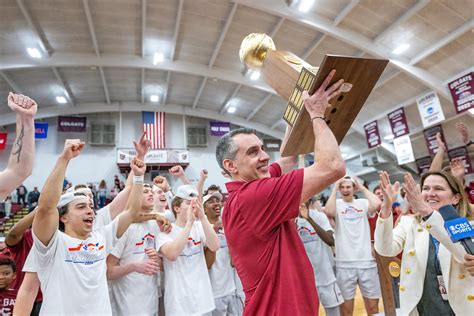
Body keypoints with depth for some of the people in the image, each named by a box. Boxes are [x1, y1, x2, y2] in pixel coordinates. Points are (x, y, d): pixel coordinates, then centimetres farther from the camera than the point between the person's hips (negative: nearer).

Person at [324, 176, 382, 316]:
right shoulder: (337, 204, 0)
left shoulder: (363, 203, 4)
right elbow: (329, 211, -23)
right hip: (344, 263, -1)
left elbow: (377, 204, -17)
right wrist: (334, 188, -12)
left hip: (367, 261, 2)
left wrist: (362, 187, -4)